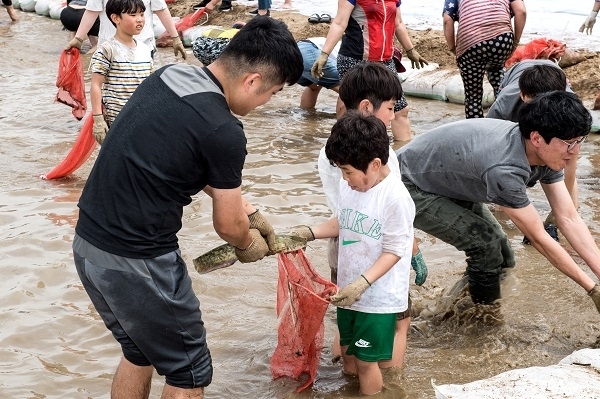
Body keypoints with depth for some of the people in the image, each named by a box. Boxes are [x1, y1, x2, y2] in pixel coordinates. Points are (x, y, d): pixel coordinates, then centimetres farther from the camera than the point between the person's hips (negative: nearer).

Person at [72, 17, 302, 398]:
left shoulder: (167, 76, 3)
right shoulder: (224, 132, -20)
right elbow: (229, 226, -4)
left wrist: (248, 209, 24)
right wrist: (251, 243, 18)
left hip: (89, 242, 9)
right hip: (137, 262, -8)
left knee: (140, 351, 27)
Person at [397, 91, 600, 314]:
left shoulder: (548, 153, -14)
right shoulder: (504, 170, -40)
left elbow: (569, 219, -11)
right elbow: (538, 237, -31)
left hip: (448, 183, 8)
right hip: (411, 189, -8)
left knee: (502, 259, 5)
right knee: (486, 244, -18)